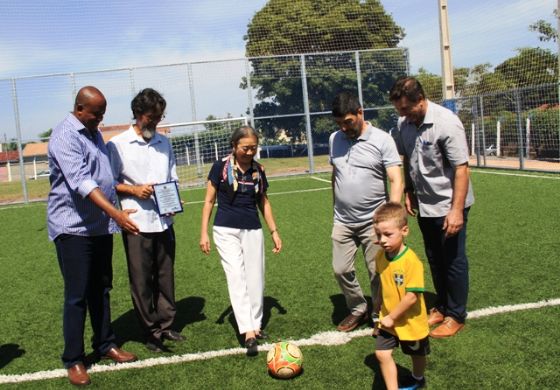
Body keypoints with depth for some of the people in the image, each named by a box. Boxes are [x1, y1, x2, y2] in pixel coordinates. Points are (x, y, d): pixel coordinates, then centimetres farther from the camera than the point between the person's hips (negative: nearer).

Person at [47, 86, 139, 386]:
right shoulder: (65, 137, -15)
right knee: (77, 295, -2)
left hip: (100, 226, 8)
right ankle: (73, 360, 9)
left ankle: (105, 344, 26)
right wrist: (115, 212, -36)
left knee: (101, 289, 14)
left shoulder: (94, 133, 14)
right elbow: (81, 181, -27)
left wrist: (112, 216, 22)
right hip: (73, 227, -8)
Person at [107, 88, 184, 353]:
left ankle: (166, 325, 26)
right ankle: (152, 333, 16)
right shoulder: (117, 145, -3)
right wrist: (134, 190, -16)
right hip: (137, 223, -4)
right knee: (142, 280, 3)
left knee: (166, 276, 11)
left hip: (164, 220, 5)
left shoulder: (164, 143, 12)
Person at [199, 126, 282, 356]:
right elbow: (209, 201, 0)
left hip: (253, 231, 4)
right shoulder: (221, 167, -6)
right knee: (237, 279, -10)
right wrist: (204, 232, -4)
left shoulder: (258, 170, 4)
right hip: (226, 231, -3)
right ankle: (248, 332, -11)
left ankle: (256, 324, 24)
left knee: (256, 279, 7)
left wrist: (274, 231, 13)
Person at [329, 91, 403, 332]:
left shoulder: (382, 140, -10)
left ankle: (380, 317, 27)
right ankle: (357, 309, 30)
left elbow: (396, 182, -14)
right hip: (342, 221, 4)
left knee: (377, 273, 6)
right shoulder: (334, 139, 4)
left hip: (373, 221, -4)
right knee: (341, 270, 7)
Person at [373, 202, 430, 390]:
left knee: (417, 354, 20)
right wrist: (384, 313, 13)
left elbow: (412, 297, -29)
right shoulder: (380, 256, -9)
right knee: (382, 353, -4)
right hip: (388, 319, 4)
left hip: (410, 321, -4)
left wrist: (392, 318, -21)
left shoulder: (411, 261, -30)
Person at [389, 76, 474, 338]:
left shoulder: (446, 123, -21)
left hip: (448, 206, -6)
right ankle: (442, 307, 34)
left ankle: (456, 316, 20)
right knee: (434, 260, 17)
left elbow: (461, 169, -21)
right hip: (424, 205, 6)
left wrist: (456, 210, -24)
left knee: (453, 261, 4)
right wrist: (409, 192, 11)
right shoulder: (404, 124, -2)